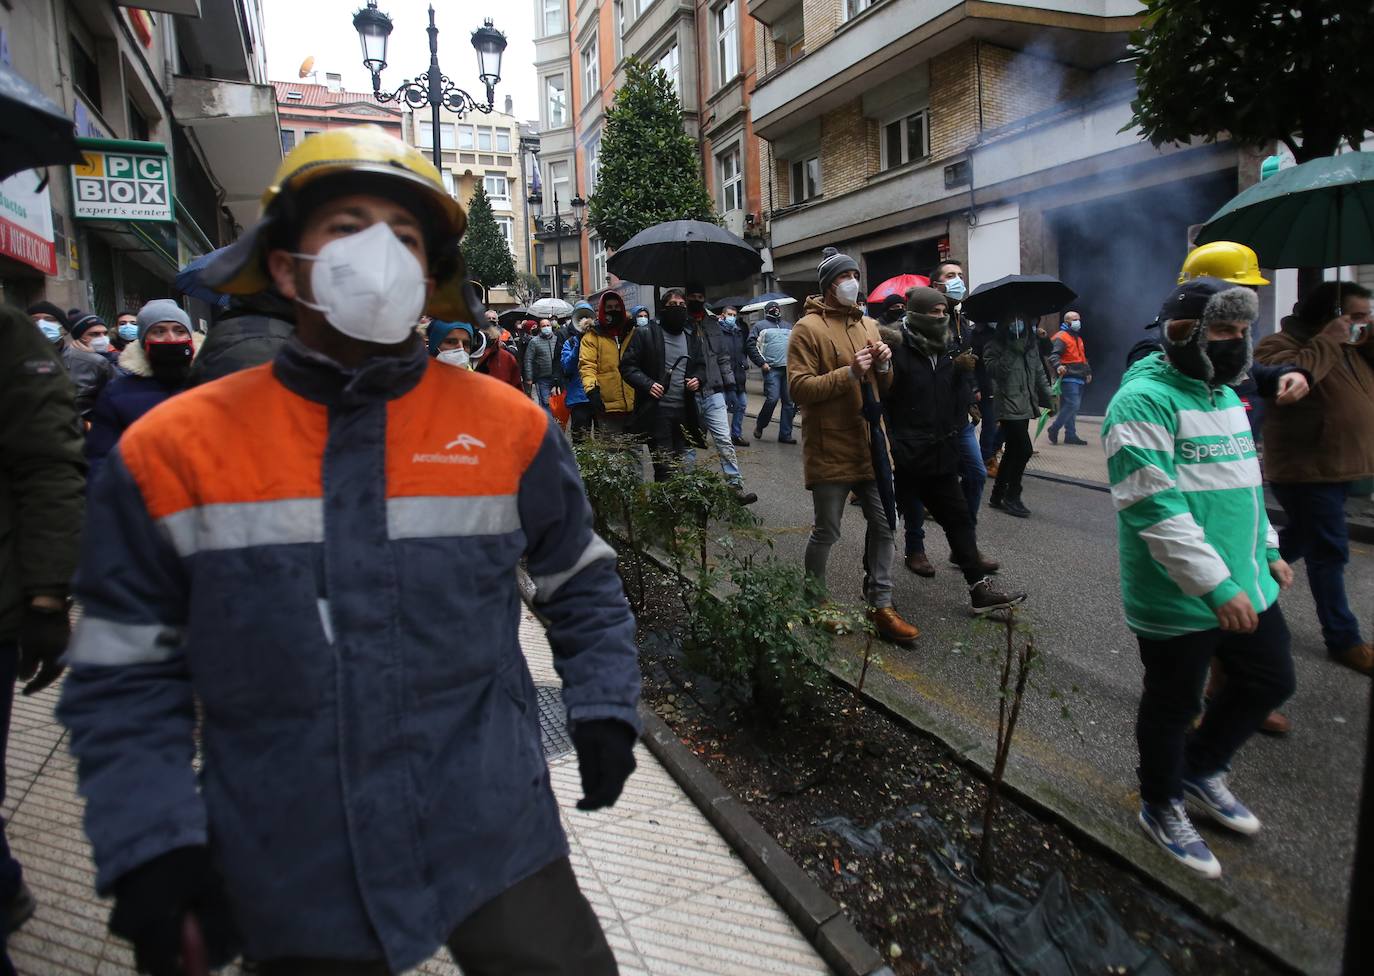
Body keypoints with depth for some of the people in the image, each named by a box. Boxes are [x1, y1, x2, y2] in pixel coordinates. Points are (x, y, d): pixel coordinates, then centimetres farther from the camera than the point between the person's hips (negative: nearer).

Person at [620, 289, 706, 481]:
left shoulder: (693, 338, 13)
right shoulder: (646, 334, -3)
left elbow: (701, 366, 23)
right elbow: (627, 365, -3)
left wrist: (698, 379, 0)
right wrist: (647, 384, -17)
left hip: (685, 411, 5)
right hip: (657, 411, -5)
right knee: (664, 468, -6)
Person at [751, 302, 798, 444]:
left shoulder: (788, 325, 21)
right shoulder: (761, 325, 6)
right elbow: (752, 345, -2)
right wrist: (762, 363, -9)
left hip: (789, 369, 5)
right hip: (772, 369, -5)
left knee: (789, 402, 2)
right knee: (772, 399, -16)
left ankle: (785, 434, 9)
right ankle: (760, 426, 7)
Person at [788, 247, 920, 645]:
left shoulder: (869, 325, 13)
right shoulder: (808, 328, -8)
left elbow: (884, 388, 19)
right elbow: (799, 387, -17)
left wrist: (883, 366, -3)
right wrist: (849, 373, -22)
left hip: (871, 446, 7)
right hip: (831, 451, -6)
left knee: (883, 526, 8)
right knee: (826, 533, 4)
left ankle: (880, 605, 19)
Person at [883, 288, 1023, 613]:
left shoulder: (946, 351, 10)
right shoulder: (897, 350, -13)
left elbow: (960, 399, 19)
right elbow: (879, 401, -18)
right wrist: (890, 448, -21)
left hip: (940, 457, 8)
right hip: (904, 460, -7)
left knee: (958, 519, 11)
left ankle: (980, 589, 19)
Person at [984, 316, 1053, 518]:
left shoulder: (1031, 345, 13)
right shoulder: (996, 345, -6)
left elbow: (1039, 373, 18)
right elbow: (993, 371, -20)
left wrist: (1049, 398, 16)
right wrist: (1012, 351, -23)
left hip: (1025, 407, 7)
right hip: (1009, 407, -7)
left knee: (1013, 452, 11)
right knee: (1024, 450, -11)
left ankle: (998, 495, 21)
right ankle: (1012, 496, 3)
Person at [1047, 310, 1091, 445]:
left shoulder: (1078, 338, 24)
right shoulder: (1061, 337, -7)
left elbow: (1083, 358, 36)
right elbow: (1054, 355, -21)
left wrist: (1088, 372, 32)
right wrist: (1058, 366, -39)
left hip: (1079, 378, 10)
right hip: (1068, 378, -10)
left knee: (1073, 406, 10)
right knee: (1072, 404, -17)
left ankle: (1071, 435, 13)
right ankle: (1054, 429, -5)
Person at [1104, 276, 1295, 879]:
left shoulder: (1225, 394, 11)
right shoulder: (1144, 400, -20)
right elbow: (1154, 506, -27)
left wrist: (1268, 551, 20)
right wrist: (1217, 586, -27)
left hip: (1246, 584, 9)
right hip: (1179, 597, -9)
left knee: (1270, 682, 20)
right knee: (1174, 705, 8)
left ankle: (1200, 771, 43)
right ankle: (1160, 808, 33)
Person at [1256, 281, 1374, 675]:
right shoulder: (1281, 344, -13)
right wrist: (1328, 343, -23)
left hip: (1336, 467, 9)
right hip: (1308, 470, -9)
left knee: (1301, 539, 21)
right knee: (1329, 553, -2)